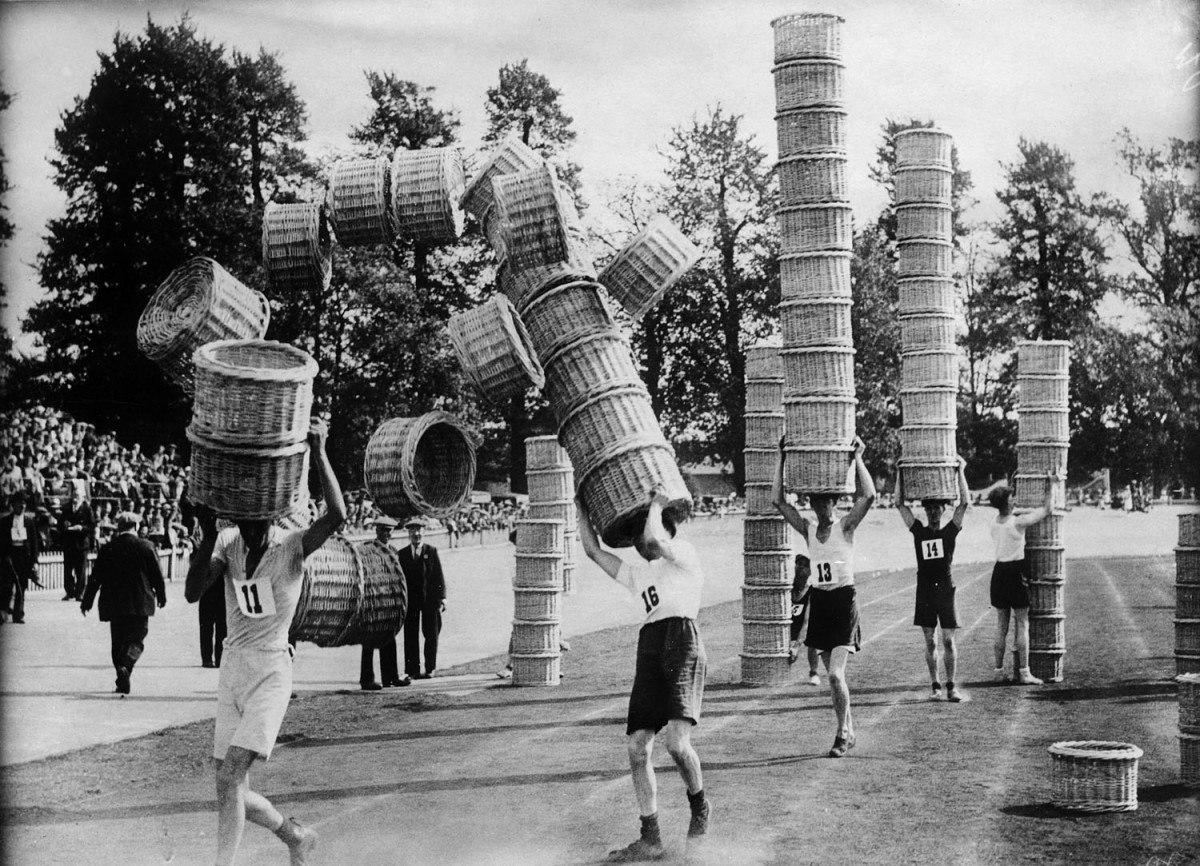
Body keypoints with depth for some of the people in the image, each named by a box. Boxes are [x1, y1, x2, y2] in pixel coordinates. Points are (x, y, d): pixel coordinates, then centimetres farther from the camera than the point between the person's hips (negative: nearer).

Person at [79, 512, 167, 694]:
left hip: (114, 604, 2)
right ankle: (125, 665, -23)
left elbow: (95, 578, 2)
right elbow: (157, 575, 0)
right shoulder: (146, 547, -4)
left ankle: (122, 682, 13)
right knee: (136, 639, 4)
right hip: (139, 604, -2)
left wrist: (86, 602, 11)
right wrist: (161, 597, 15)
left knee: (118, 643, 12)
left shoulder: (107, 549, 0)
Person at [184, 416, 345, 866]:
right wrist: (208, 536, -26)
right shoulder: (228, 542, 1)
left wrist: (318, 453, -35)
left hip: (270, 673, -6)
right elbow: (192, 592, -13)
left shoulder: (292, 546, -11)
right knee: (233, 788, 10)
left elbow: (337, 516, -30)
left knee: (228, 780, -19)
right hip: (231, 670, 6)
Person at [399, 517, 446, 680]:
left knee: (431, 635, 4)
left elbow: (438, 575, 1)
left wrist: (441, 597, -5)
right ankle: (412, 670, 5)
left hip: (429, 599, -1)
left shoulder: (431, 551, 3)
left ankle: (430, 668, 14)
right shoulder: (402, 554, 6)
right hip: (410, 600, 1)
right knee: (410, 636, 1)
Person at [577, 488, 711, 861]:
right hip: (649, 652, 7)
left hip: (683, 644, -7)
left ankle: (699, 806, 8)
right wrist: (581, 506, 25)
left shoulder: (685, 554, 10)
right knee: (637, 748, -1)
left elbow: (653, 540, -9)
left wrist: (656, 504, 6)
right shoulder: (637, 574, 28)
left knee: (677, 743, -21)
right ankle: (650, 840, 6)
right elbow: (593, 550, 27)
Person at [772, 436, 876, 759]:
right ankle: (848, 726, 25)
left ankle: (843, 734, -2)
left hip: (844, 601, -5)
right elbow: (778, 500, -2)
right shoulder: (808, 530, 6)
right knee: (833, 674, 11)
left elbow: (869, 495, -20)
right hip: (819, 602, 5)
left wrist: (858, 458, -14)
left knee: (835, 673, -14)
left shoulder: (845, 526, -5)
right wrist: (781, 460, -3)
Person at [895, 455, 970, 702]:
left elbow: (965, 503, -7)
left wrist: (960, 471, -5)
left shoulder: (950, 531, 2)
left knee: (948, 640, -3)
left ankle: (952, 686, 3)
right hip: (924, 591, 2)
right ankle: (935, 685, 11)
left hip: (945, 589, -2)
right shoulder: (919, 531, 7)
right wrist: (900, 475, 2)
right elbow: (899, 504, 5)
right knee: (930, 641, 5)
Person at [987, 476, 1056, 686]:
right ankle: (1024, 673, 0)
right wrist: (1051, 487, 9)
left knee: (1001, 625, 11)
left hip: (999, 571, 6)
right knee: (1022, 624, 0)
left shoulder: (995, 524, 4)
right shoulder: (1018, 522, -13)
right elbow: (1047, 509, -4)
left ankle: (999, 671, 13)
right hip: (1016, 572, -6)